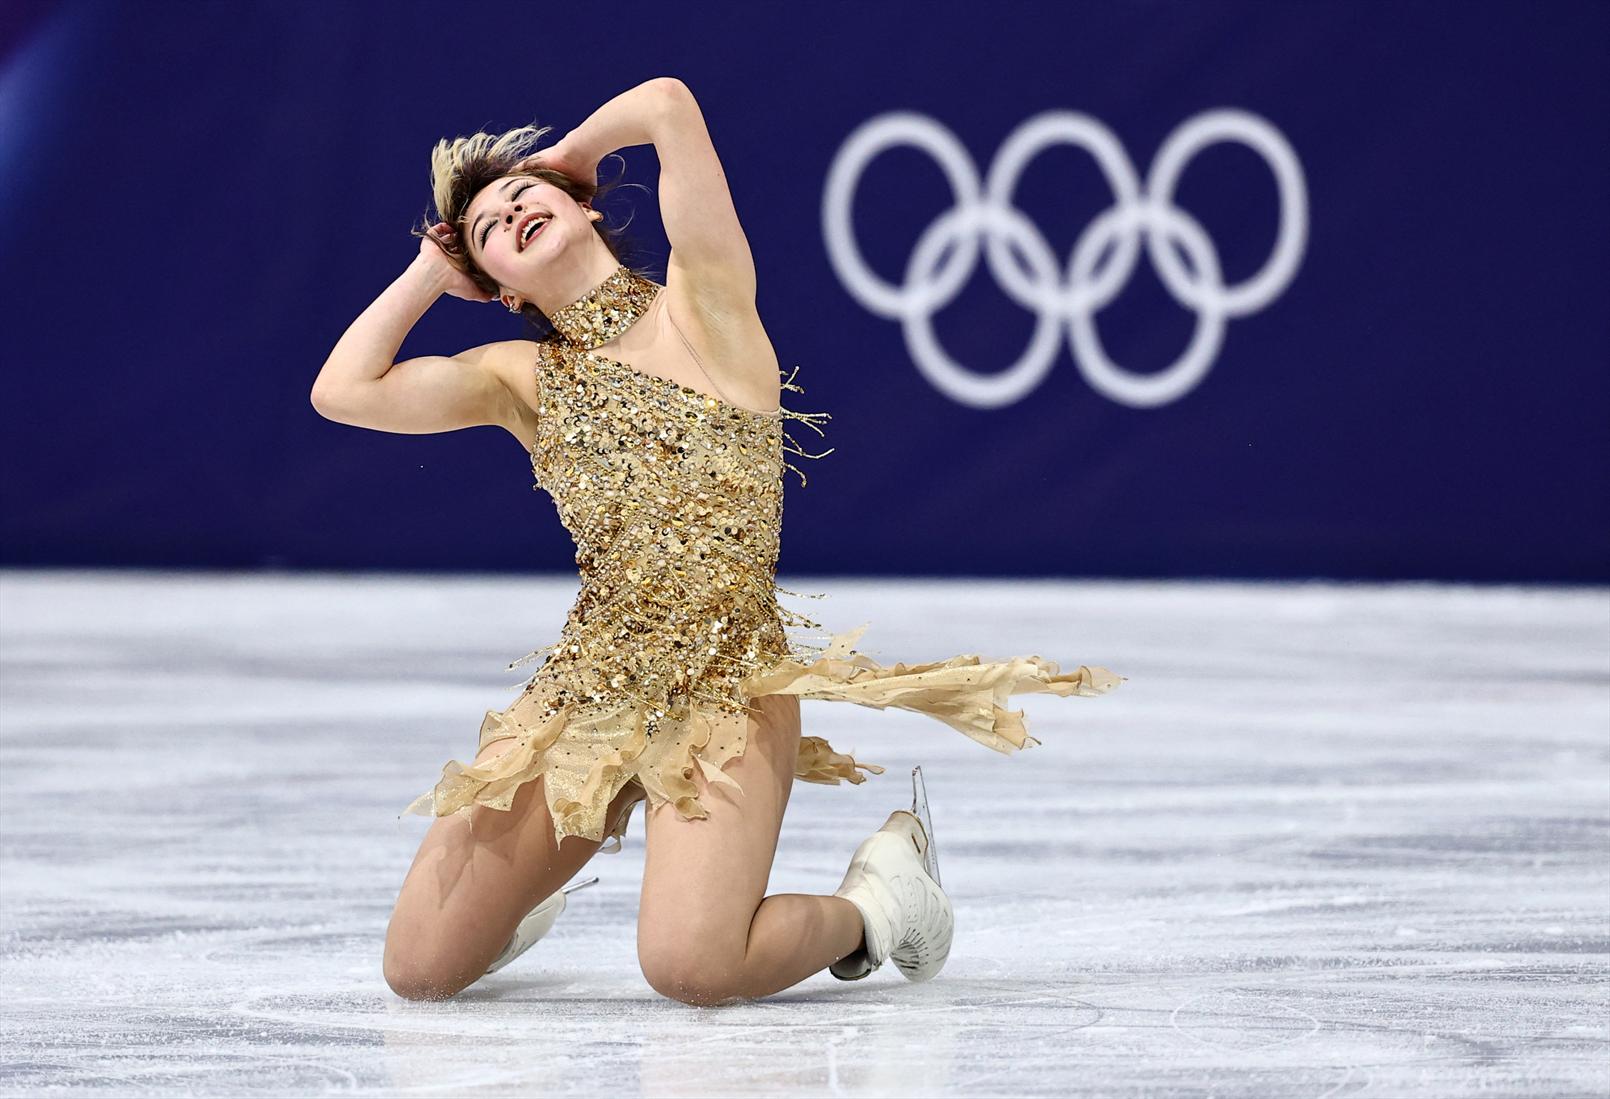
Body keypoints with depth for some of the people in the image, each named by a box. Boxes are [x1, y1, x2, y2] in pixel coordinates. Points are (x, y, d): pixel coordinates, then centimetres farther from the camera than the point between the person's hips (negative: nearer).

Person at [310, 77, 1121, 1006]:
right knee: (420, 968, -5)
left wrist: (567, 153, 11)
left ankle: (876, 901, 3)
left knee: (691, 963, -28)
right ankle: (540, 879, 30)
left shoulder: (703, 306, 1)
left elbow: (668, 103, -10)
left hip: (725, 687, -5)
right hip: (587, 687, 5)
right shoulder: (523, 379, 13)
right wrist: (430, 269, 16)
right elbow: (343, 391, 4)